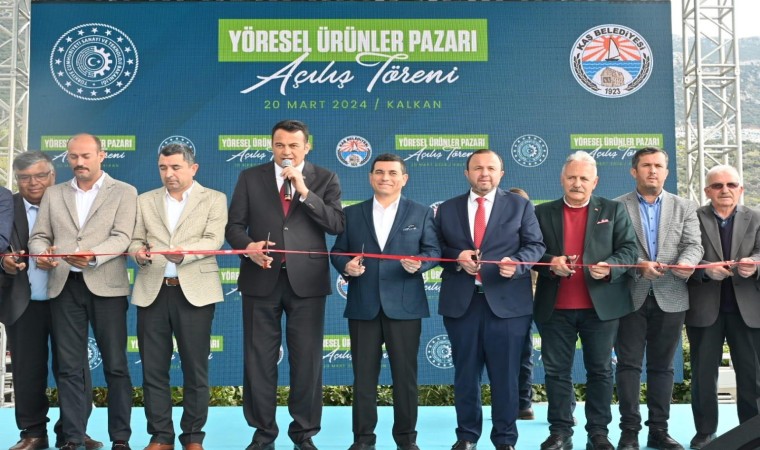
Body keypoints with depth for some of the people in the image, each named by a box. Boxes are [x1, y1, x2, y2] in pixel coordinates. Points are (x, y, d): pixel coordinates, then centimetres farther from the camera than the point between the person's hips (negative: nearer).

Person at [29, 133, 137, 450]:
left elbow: (122, 237, -6)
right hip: (64, 287, 3)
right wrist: (41, 254, -10)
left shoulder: (123, 192, 6)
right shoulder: (53, 194, 17)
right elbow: (39, 236, 13)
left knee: (115, 365, 1)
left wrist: (93, 256, -24)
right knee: (69, 367, 5)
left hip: (106, 285, -3)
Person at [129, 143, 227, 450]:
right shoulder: (145, 201, 15)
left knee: (195, 368, 2)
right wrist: (138, 251, -14)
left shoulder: (214, 199, 5)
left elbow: (213, 240, -8)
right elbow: (135, 239, 10)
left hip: (194, 292, -3)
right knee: (153, 368, 6)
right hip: (152, 292, 3)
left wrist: (184, 253, -26)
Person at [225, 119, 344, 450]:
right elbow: (234, 225, 5)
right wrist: (248, 245, -16)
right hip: (262, 278, 1)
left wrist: (305, 191, -15)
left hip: (306, 280, -1)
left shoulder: (325, 179, 4)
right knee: (259, 359, 7)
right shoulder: (250, 177, 8)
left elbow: (337, 225, -8)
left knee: (307, 359, 5)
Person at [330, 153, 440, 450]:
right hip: (363, 306, 1)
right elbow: (337, 251, 9)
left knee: (405, 372, 5)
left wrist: (420, 263, -18)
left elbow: (433, 250, 3)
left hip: (404, 305, -1)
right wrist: (346, 266, -12)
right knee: (363, 373, 7)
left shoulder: (421, 213, 7)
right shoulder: (352, 213, 10)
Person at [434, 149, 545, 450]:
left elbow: (535, 245, 2)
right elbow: (437, 248, 10)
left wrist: (516, 264, -17)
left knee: (505, 374, 4)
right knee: (465, 373, 9)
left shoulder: (520, 206, 7)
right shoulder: (447, 209, 11)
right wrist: (457, 257, -11)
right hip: (461, 301, 2)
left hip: (507, 301, -1)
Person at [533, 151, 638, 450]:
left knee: (600, 370, 5)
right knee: (556, 370, 4)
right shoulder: (543, 212, 9)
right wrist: (550, 263, -16)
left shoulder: (614, 210, 7)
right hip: (555, 307, 1)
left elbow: (629, 250, 1)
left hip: (601, 305, -1)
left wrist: (610, 267, -19)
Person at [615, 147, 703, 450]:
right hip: (630, 297, -2)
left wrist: (686, 263, -23)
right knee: (629, 365, -1)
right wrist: (638, 265, -21)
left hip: (670, 298, 2)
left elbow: (694, 245, -1)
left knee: (662, 366, 9)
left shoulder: (685, 207, 10)